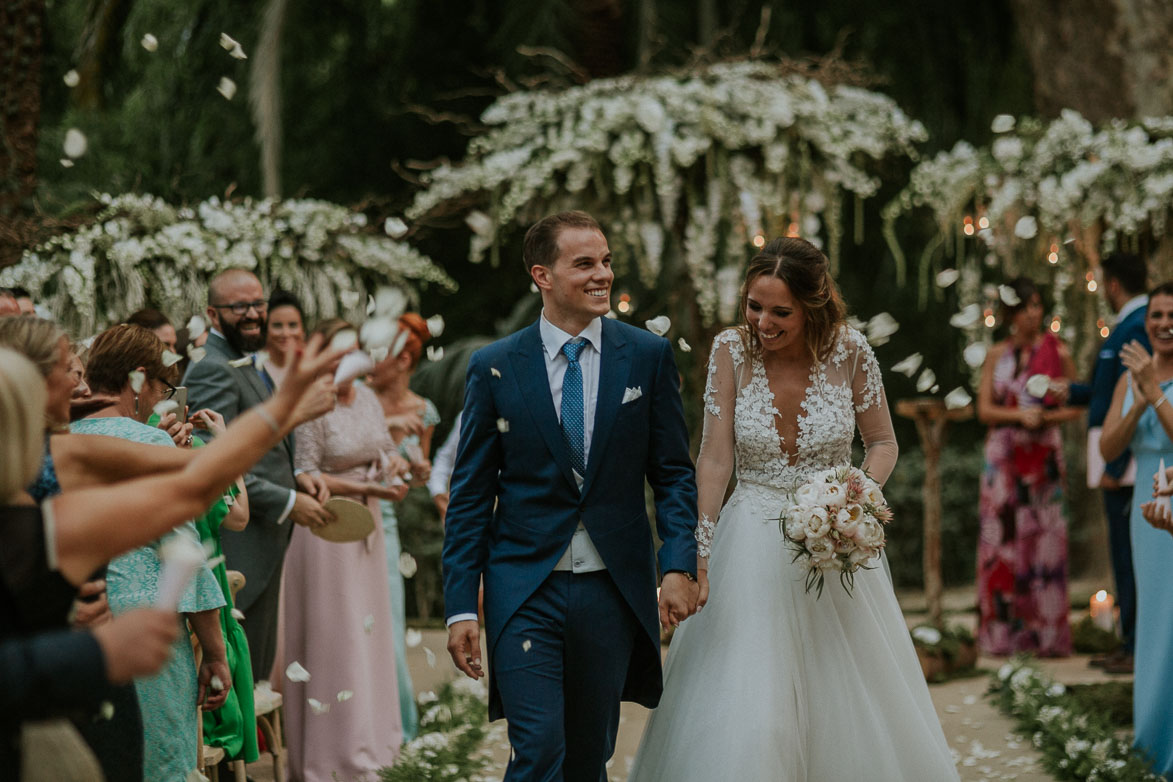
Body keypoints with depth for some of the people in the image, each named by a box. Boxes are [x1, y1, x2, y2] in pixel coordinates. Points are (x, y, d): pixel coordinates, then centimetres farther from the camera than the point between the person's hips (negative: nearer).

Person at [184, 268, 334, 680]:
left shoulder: (249, 366, 17)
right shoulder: (213, 371, -15)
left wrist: (293, 477, 6)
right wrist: (288, 503, -16)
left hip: (264, 546, 10)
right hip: (239, 550, -10)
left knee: (256, 670, 14)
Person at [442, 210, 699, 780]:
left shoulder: (648, 356, 4)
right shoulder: (494, 367, 0)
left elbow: (673, 472, 6)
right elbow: (470, 494, 2)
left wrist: (680, 565, -9)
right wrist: (460, 606, -3)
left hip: (612, 590, 2)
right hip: (525, 591, -2)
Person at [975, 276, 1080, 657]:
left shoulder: (1057, 352, 4)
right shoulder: (997, 355, 9)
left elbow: (1075, 407, 6)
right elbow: (985, 409, 3)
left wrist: (1045, 417, -12)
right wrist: (1019, 415, -13)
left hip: (1043, 454, -2)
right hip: (1004, 454, 2)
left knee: (1044, 537, -5)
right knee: (1002, 537, -2)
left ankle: (1049, 634, -2)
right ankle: (1003, 633, 2)